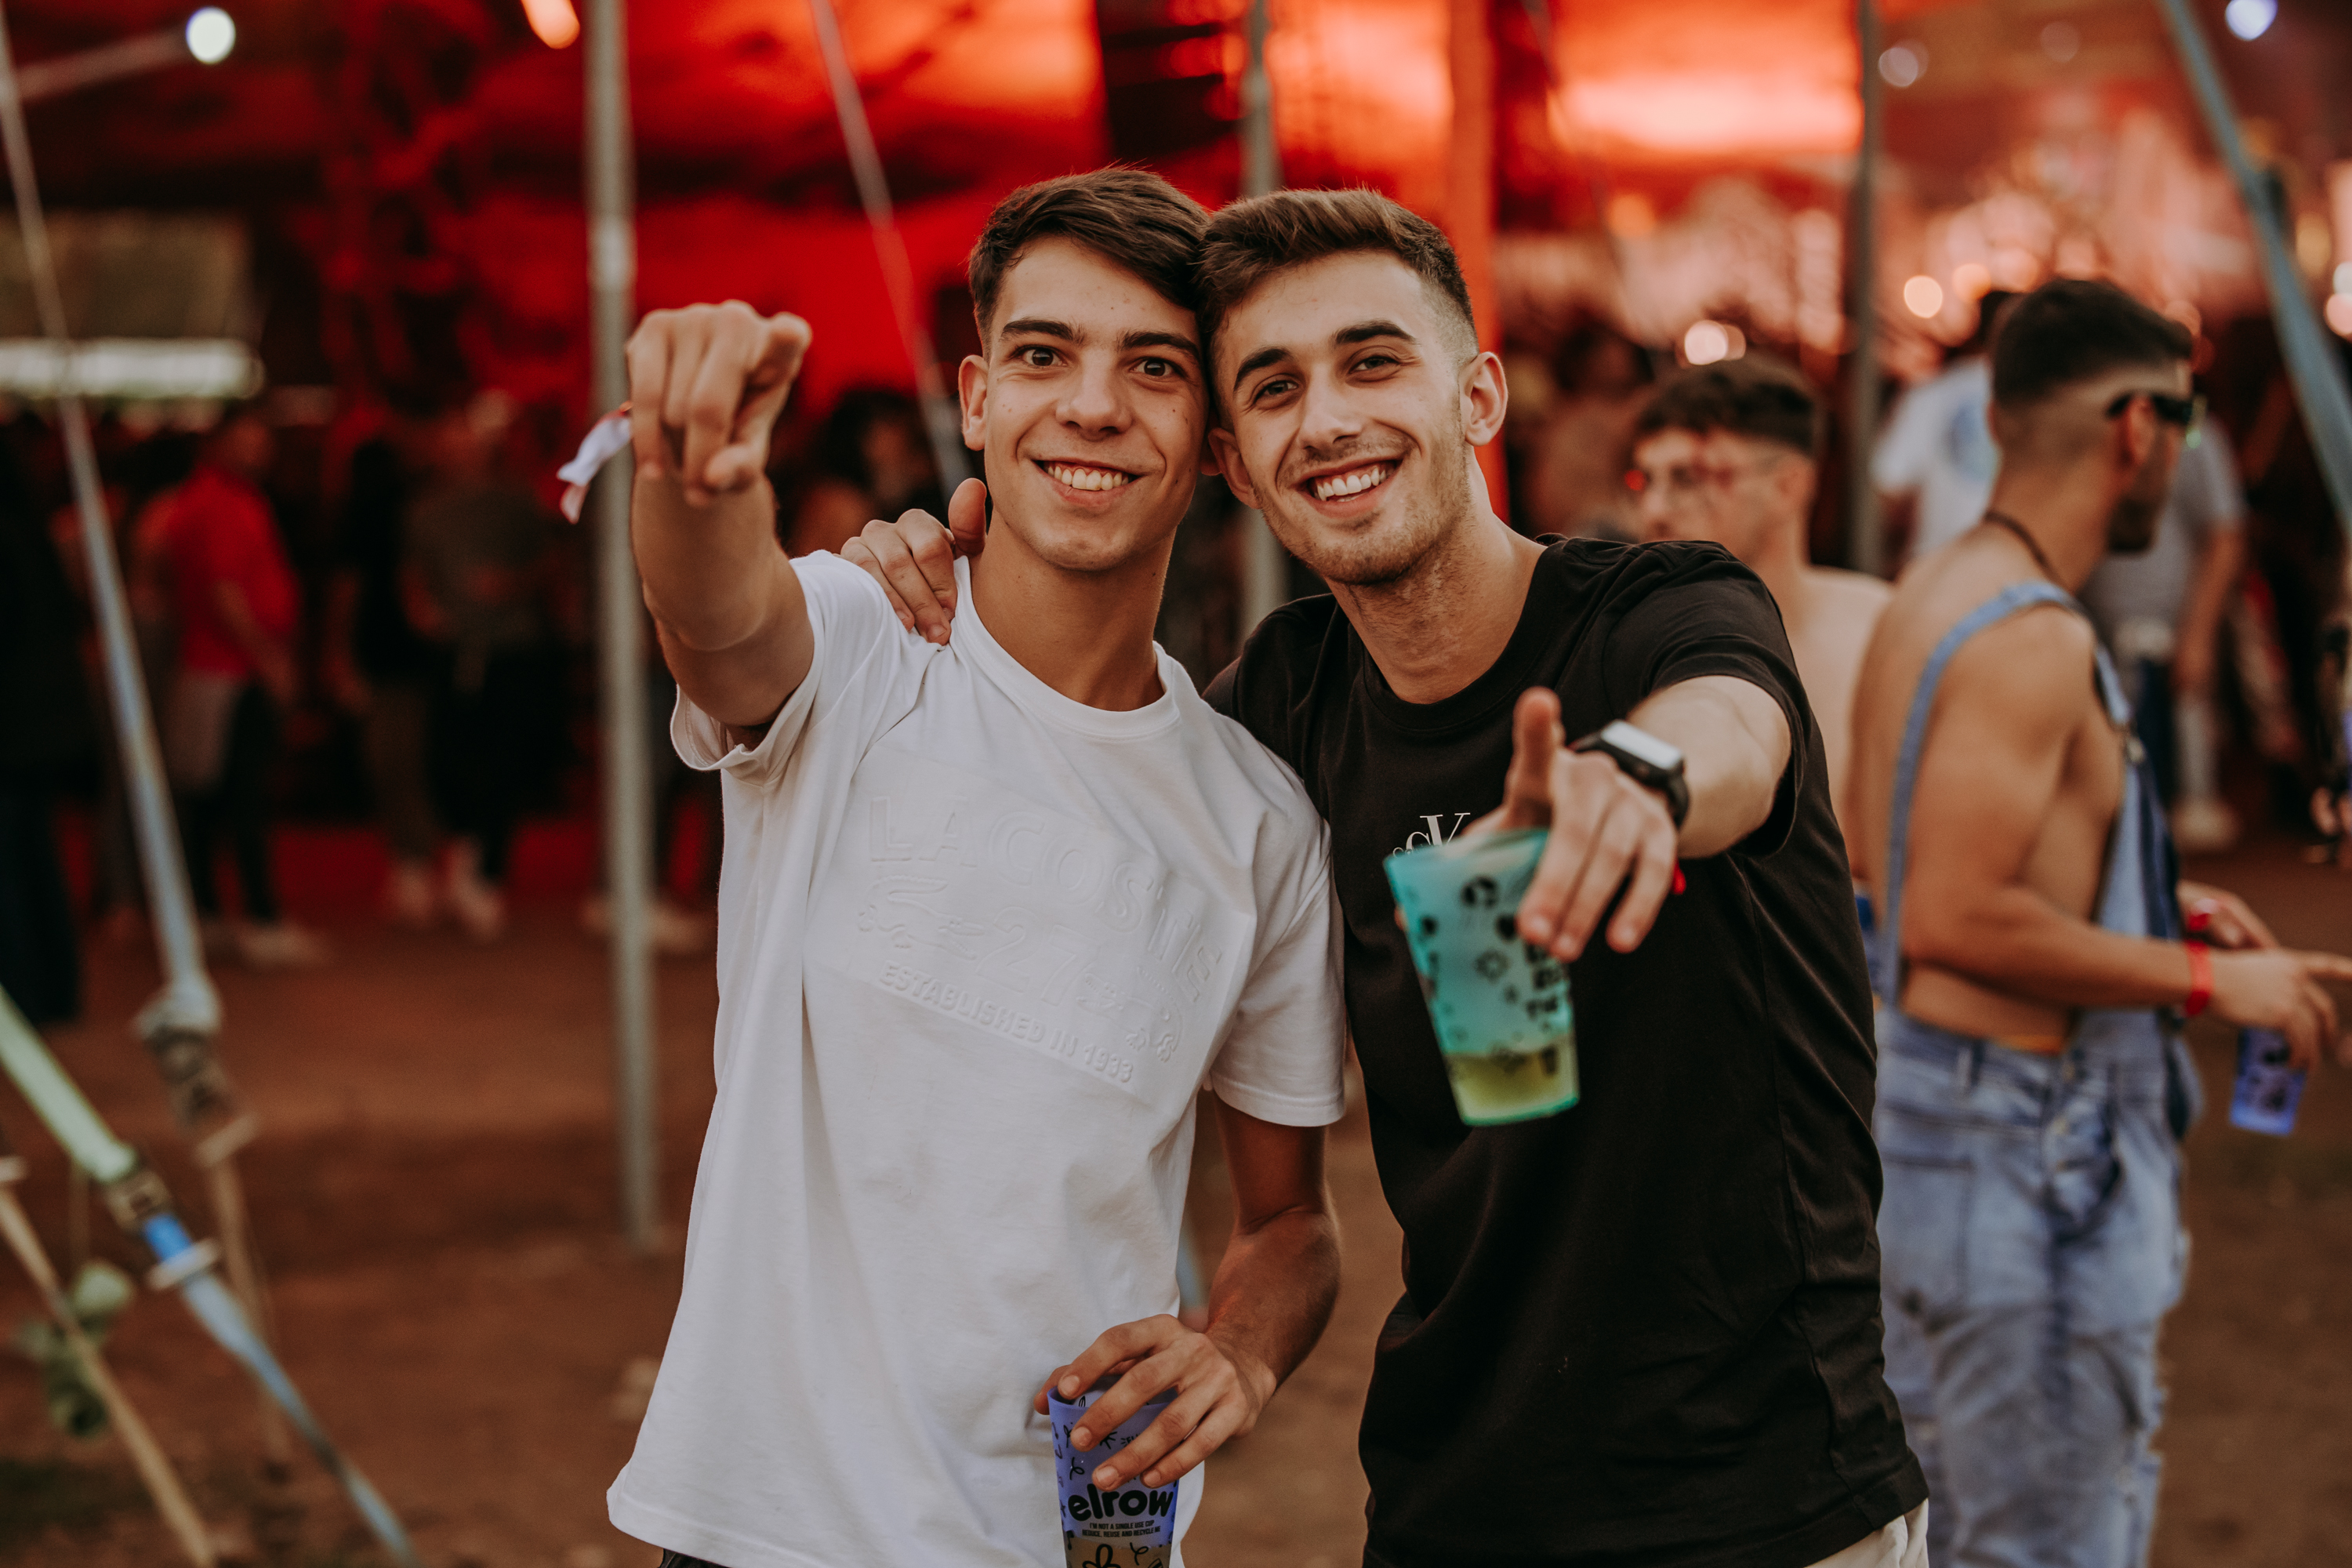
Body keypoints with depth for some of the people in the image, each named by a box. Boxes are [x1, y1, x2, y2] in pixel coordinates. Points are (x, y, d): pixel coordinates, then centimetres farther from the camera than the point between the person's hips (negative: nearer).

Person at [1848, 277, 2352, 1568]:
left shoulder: (1931, 597, 11)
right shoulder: (2034, 640, -20)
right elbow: (1957, 918, -27)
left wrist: (2155, 905, 16)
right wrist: (2200, 978, -18)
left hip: (1922, 1095, 10)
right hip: (2021, 1151, -10)